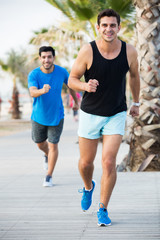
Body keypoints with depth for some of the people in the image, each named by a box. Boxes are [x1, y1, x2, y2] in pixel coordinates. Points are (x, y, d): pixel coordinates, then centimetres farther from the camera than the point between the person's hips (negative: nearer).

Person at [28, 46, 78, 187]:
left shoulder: (62, 72, -13)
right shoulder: (34, 75, -19)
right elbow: (32, 92, -36)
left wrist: (76, 102, 21)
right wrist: (42, 90, -58)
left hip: (56, 115, 0)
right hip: (39, 116, 1)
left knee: (53, 145, -2)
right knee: (40, 143, 16)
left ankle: (49, 177, 10)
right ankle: (47, 155, 52)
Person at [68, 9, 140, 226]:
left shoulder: (129, 52, -9)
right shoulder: (88, 51, -15)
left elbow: (134, 75, 12)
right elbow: (72, 79, -7)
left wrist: (136, 103, 21)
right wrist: (85, 86, -29)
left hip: (116, 115, 0)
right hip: (90, 114, 0)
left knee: (109, 162, -11)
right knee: (86, 162, 10)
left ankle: (103, 210, 4)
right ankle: (88, 187, 45)